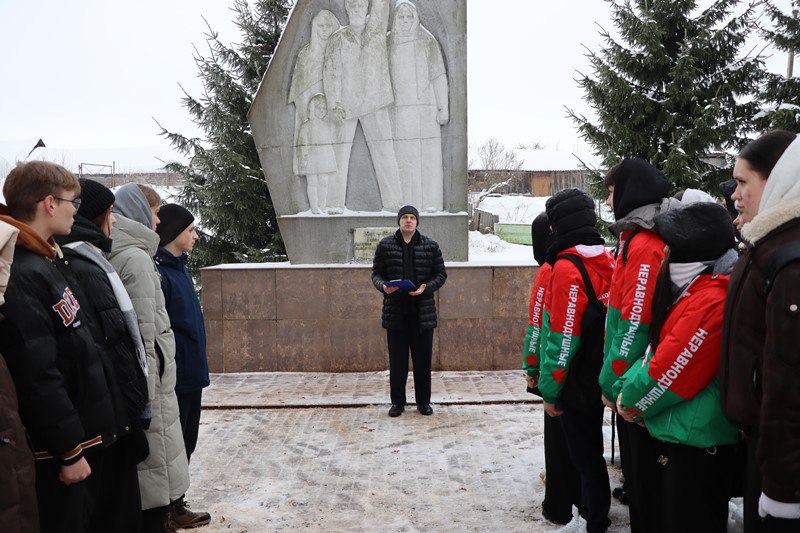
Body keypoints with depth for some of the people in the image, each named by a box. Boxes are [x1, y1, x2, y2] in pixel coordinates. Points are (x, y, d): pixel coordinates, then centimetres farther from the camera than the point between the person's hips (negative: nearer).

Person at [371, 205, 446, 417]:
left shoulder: (431, 246, 4)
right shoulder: (385, 245, 4)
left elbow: (441, 274, 6)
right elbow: (376, 273, 7)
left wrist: (426, 288, -12)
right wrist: (383, 286, -15)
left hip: (423, 312, 0)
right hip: (395, 312, 0)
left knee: (423, 359, 6)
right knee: (397, 360, 6)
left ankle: (423, 401, 19)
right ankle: (398, 402, 18)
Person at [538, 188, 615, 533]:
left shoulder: (567, 268, -20)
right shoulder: (607, 259, 3)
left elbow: (562, 339, -21)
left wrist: (550, 390, -12)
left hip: (577, 384, -8)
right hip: (600, 379, 8)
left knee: (585, 456, 4)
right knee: (590, 450, 21)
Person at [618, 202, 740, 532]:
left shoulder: (711, 301, -23)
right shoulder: (695, 290, 10)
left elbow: (669, 372, -21)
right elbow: (660, 351, 14)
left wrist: (631, 401, -5)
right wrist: (629, 389, 0)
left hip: (697, 443, -10)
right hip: (685, 435, 10)